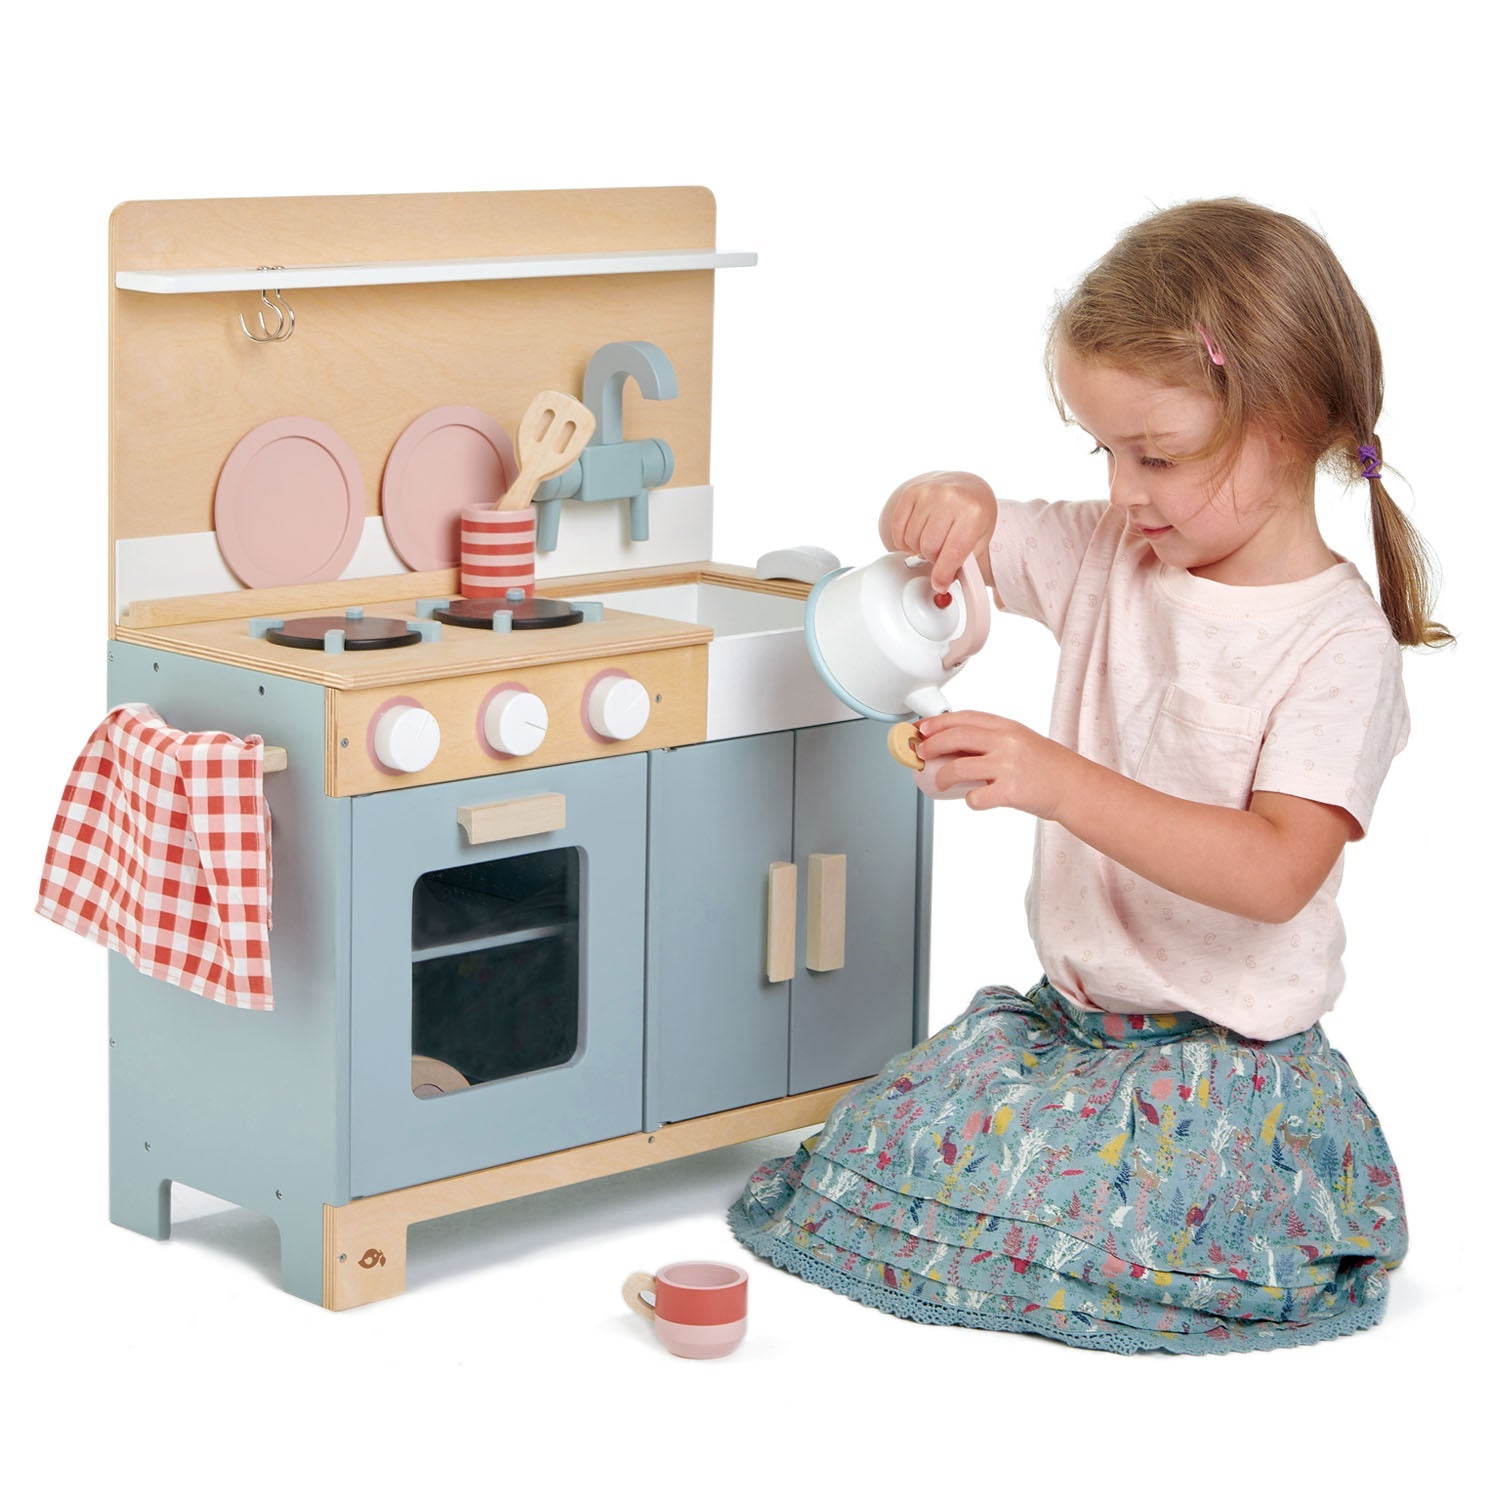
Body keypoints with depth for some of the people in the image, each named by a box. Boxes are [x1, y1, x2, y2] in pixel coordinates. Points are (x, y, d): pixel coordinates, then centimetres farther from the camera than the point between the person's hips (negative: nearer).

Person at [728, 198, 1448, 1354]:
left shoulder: (1338, 642, -17)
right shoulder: (1108, 560, 3)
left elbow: (1277, 871, -28)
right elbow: (943, 540, 12)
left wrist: (1062, 781, -37)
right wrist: (946, 501, -14)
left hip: (1224, 1059, -7)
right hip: (1068, 1020, 7)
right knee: (875, 1150, -2)